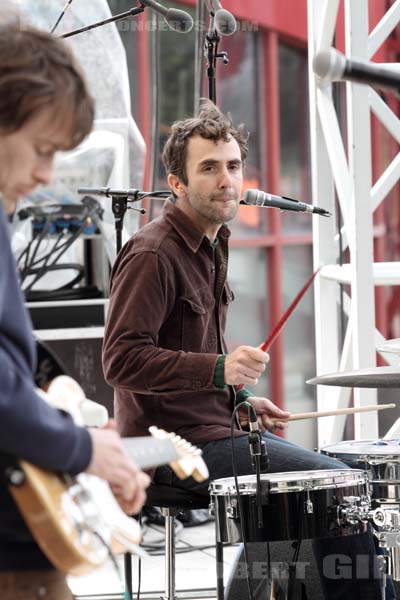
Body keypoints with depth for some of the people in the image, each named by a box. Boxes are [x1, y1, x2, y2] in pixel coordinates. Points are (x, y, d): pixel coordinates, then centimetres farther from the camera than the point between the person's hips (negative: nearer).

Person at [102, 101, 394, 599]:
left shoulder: (211, 244, 16)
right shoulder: (152, 254, -16)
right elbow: (121, 359, -24)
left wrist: (240, 400, 12)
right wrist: (218, 370, -32)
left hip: (217, 426, 10)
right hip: (176, 444, -10)